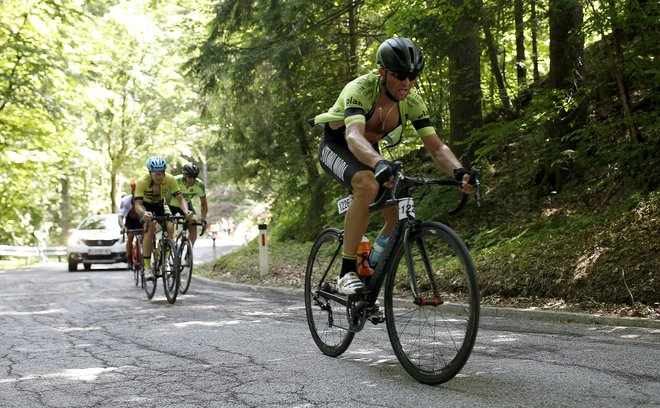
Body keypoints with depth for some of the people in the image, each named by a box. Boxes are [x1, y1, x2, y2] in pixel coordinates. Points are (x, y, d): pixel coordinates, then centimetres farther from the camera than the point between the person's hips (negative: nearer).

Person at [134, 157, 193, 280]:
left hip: (160, 204, 3)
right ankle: (147, 267, -25)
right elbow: (137, 205, -38)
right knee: (150, 228, -29)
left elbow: (180, 199, -27)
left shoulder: (170, 179, -27)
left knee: (170, 227, -22)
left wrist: (186, 211, -47)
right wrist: (144, 214, -60)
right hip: (146, 206, -3)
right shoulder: (142, 181, -34)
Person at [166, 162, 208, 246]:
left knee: (193, 229, -11)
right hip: (172, 204, -2)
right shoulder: (176, 181, -36)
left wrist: (203, 217, -29)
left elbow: (203, 203, -14)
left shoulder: (200, 185, -26)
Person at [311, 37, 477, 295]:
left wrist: (459, 172, -42)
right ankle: (347, 274, -32)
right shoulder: (360, 89, -33)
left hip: (369, 153, 6)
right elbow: (354, 136, -50)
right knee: (368, 185, -38)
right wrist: (380, 164, -71)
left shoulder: (412, 101, -17)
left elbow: (436, 147, -21)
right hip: (336, 145, -5)